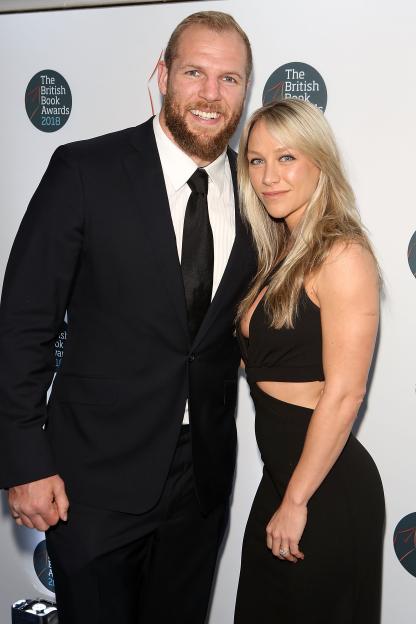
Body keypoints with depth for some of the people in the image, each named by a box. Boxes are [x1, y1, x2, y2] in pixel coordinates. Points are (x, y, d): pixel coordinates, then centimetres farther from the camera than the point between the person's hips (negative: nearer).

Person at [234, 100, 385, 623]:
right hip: (280, 473, 8)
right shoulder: (281, 255, 8)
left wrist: (296, 502, -16)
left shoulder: (342, 256, -17)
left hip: (326, 485, -8)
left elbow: (344, 394, -20)